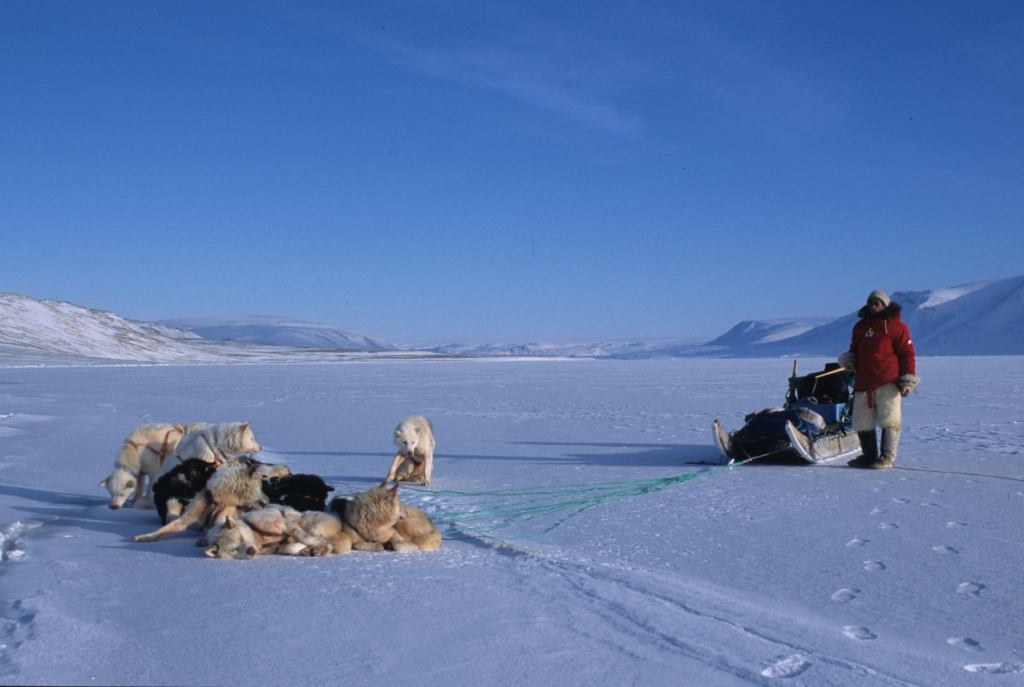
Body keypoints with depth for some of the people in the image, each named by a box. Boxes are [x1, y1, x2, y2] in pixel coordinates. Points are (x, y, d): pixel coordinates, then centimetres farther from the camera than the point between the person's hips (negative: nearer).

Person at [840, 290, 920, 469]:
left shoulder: (895, 326, 1)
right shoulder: (860, 327, 18)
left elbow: (908, 353, -1)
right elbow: (855, 350, 29)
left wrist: (908, 379, -8)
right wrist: (848, 359, 5)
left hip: (888, 383, -6)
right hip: (863, 383, 6)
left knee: (889, 421, -5)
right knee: (862, 423, 7)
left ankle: (887, 458, 3)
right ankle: (869, 456, 20)